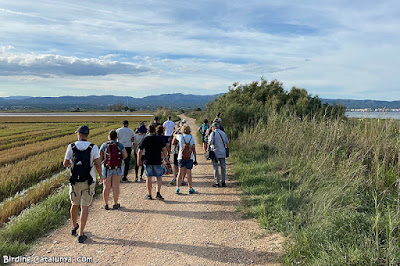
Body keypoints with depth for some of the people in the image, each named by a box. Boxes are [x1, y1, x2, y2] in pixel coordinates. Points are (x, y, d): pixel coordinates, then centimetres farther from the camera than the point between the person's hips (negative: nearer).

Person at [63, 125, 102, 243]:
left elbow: (65, 164, 5)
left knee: (74, 204, 20)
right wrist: (100, 176, 5)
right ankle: (81, 234, 2)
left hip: (75, 181, 2)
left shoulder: (71, 147, -2)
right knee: (85, 207, 3)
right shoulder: (93, 147, -7)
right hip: (88, 182, -2)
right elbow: (98, 164, -11)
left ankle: (74, 227, 40)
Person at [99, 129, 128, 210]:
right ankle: (115, 204, 12)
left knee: (106, 187, 6)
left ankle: (106, 204, 12)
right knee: (115, 186, 6)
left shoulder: (104, 145, -2)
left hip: (106, 168, 0)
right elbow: (125, 156, -3)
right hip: (117, 168, 0)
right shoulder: (120, 145, -2)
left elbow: (100, 157, -3)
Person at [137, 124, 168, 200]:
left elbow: (140, 151, 1)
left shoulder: (145, 139, 0)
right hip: (158, 161, -1)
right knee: (159, 178, 9)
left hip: (147, 161, 1)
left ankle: (149, 195, 13)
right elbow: (164, 150, -2)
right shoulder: (159, 139, -1)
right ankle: (158, 193, -5)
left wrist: (139, 160, 12)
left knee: (149, 178, 8)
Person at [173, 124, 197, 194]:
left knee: (180, 173, 6)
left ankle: (177, 188, 6)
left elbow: (175, 136, 23)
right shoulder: (192, 138, -1)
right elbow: (194, 150, -3)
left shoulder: (180, 137, -1)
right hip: (189, 158, 0)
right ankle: (190, 189, 6)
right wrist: (195, 160, 0)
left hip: (181, 157, 0)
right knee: (189, 173, 3)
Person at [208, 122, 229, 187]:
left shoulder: (213, 133, -7)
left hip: (215, 153, -4)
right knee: (223, 168, 10)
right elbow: (227, 143, 11)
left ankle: (217, 182, 5)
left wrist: (208, 139, 3)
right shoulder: (223, 133, 9)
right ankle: (223, 182, 11)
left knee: (216, 168, 2)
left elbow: (210, 143, -17)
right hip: (223, 153, 4)